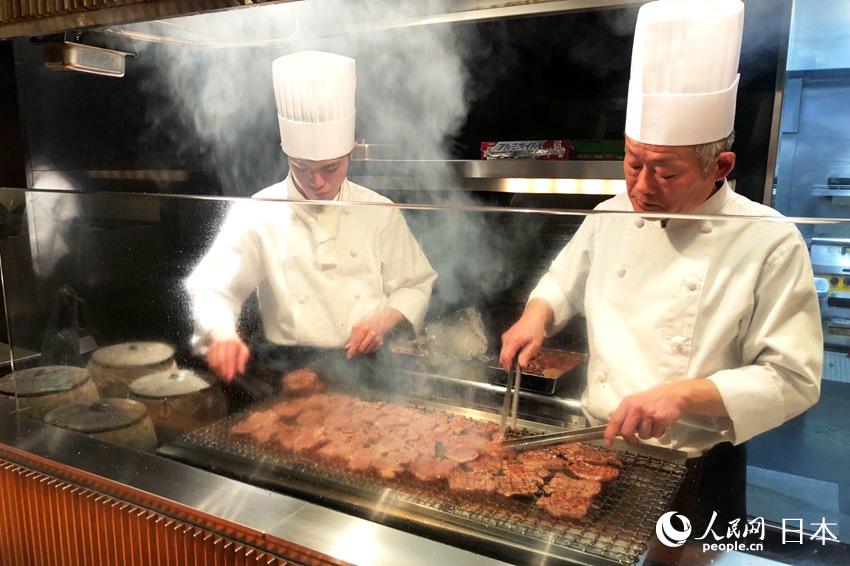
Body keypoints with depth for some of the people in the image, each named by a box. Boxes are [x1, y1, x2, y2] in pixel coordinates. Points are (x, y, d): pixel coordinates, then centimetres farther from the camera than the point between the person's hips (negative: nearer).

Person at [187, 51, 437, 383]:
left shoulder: (379, 212, 4)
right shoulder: (257, 214, 0)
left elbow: (415, 285, 11)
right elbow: (213, 288, -3)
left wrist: (384, 321, -9)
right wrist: (221, 334, -25)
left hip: (367, 367, 1)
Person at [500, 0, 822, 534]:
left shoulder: (771, 244, -17)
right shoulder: (612, 216, -4)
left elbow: (794, 378, -16)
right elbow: (564, 283, 12)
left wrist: (685, 394, -29)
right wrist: (537, 315, -9)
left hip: (697, 471, -3)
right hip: (596, 449, 4)